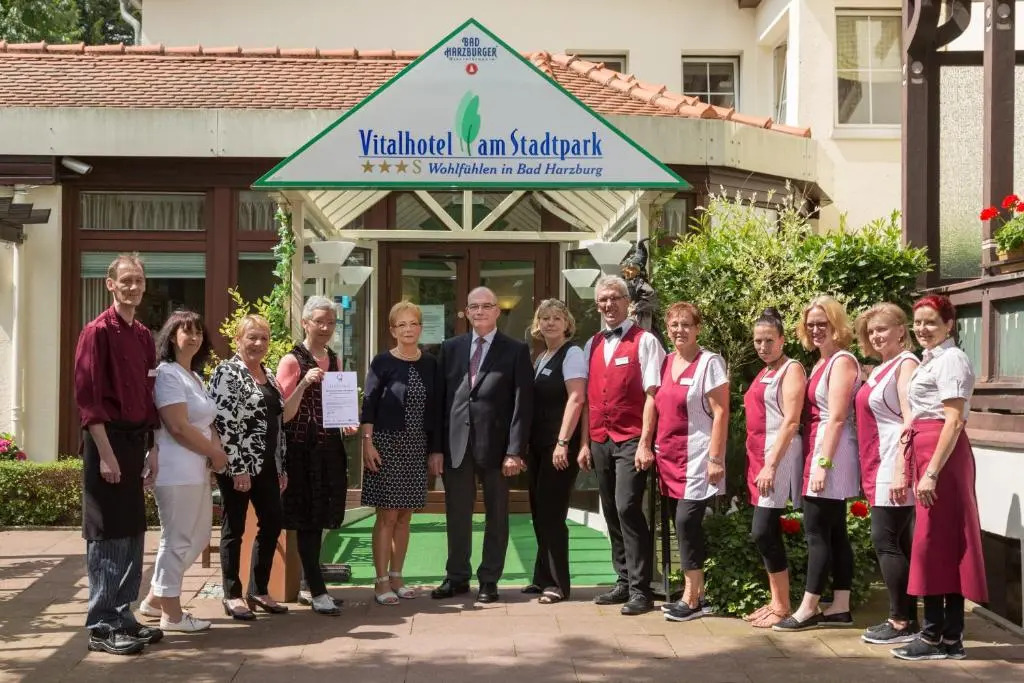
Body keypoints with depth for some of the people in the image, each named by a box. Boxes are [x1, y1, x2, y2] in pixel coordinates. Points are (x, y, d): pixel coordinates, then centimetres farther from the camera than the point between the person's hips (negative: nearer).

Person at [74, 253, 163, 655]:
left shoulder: (144, 336, 13)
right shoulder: (97, 332, -11)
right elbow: (88, 398, -15)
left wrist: (151, 448, 12)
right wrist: (106, 454, -19)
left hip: (135, 441, 8)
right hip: (108, 441, -8)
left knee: (132, 534, 12)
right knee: (107, 537, -4)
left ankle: (123, 616, 21)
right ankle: (101, 627, 2)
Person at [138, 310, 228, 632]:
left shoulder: (195, 377, 19)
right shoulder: (168, 373, -11)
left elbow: (206, 421, 18)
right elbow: (178, 426, -19)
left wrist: (216, 449, -3)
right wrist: (216, 453, -10)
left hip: (197, 470, 10)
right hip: (177, 471, -10)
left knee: (196, 538, 15)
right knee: (177, 540, -3)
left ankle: (155, 599, 25)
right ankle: (171, 613, 7)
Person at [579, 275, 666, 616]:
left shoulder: (644, 341, -4)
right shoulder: (592, 345, 13)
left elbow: (651, 395, -9)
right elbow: (588, 398, 15)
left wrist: (645, 443, -15)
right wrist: (585, 443, 10)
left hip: (631, 440, -6)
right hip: (600, 441, 6)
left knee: (627, 508, -13)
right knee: (611, 511, 9)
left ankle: (639, 590, -7)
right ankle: (624, 582, 18)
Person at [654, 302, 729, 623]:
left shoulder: (710, 362, -8)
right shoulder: (665, 363, 11)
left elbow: (720, 413, -11)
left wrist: (715, 458, -16)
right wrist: (651, 447, 12)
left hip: (697, 456, -6)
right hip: (669, 455, 6)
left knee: (686, 521, -9)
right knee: (688, 525, 10)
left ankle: (691, 599, -1)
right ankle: (696, 592, 18)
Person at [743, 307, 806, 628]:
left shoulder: (791, 369, -8)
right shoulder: (764, 373, 18)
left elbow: (791, 422, -16)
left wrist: (771, 465, -21)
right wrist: (757, 462, 16)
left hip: (778, 456, -9)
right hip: (759, 456, 9)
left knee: (763, 531, -10)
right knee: (767, 532, 10)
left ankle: (782, 607, -2)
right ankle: (775, 601, 16)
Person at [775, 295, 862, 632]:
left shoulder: (842, 361, -11)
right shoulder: (821, 362, 17)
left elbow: (836, 418, -18)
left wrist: (823, 463, -21)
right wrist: (818, 460, 11)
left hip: (831, 452, -10)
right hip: (820, 451, 10)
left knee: (816, 530, -6)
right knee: (834, 531, 9)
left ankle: (808, 609, -2)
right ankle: (840, 608, 13)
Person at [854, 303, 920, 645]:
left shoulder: (906, 364, -10)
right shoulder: (880, 369, 17)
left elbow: (911, 420, -18)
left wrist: (901, 470, -24)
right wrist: (875, 470, 16)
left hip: (896, 463, -9)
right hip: (880, 465, 9)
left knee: (885, 540, -8)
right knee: (898, 541, 10)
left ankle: (902, 622, -2)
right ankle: (906, 618, 14)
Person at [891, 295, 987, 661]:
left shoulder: (951, 359, -10)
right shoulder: (929, 360, 18)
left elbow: (954, 421, -17)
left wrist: (932, 472, -21)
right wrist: (906, 471, 20)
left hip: (942, 456, -10)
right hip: (925, 453, 10)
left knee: (933, 543, -6)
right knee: (943, 544, 10)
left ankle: (936, 636, 0)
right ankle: (948, 636, 14)